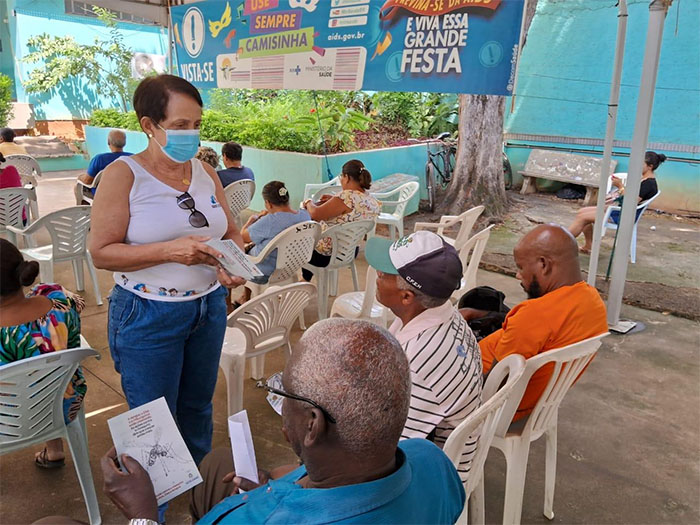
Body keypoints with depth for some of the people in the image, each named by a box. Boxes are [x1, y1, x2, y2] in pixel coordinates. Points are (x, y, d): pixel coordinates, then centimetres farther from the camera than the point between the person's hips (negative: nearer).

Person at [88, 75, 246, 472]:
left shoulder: (205, 171, 3)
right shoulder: (123, 174, -12)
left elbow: (232, 231, 11)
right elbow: (101, 251, -14)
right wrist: (169, 251, -27)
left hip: (209, 307, 5)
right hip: (147, 316, -4)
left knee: (198, 407, 21)